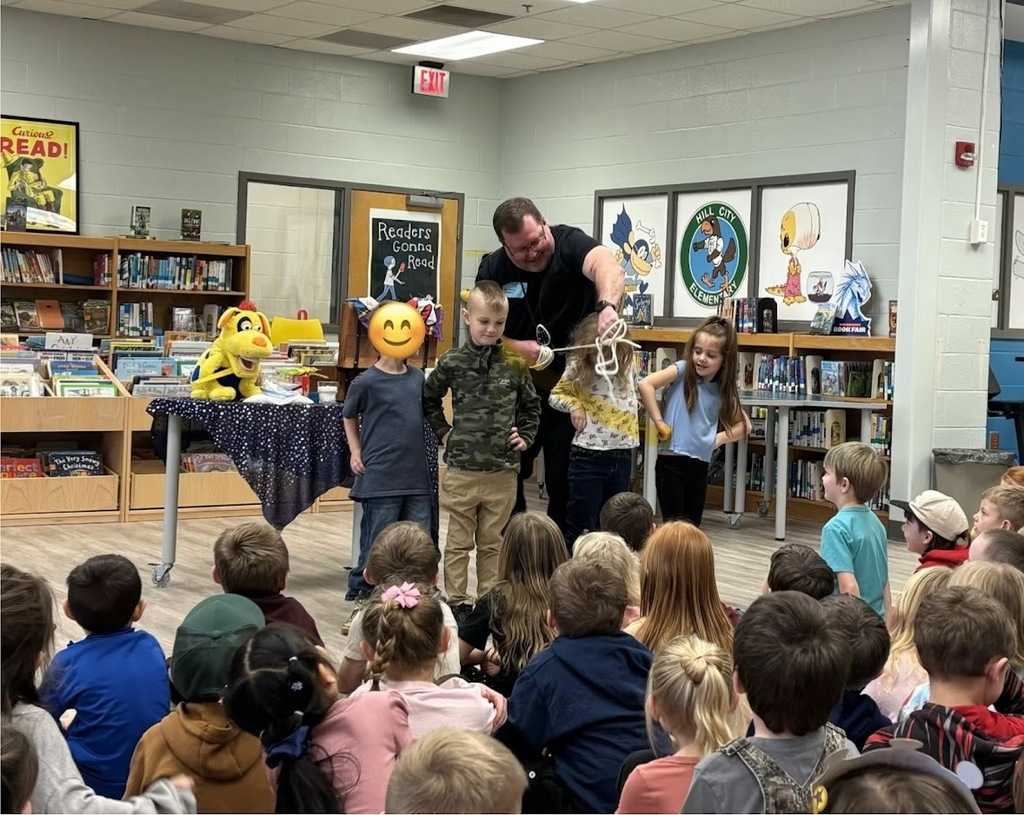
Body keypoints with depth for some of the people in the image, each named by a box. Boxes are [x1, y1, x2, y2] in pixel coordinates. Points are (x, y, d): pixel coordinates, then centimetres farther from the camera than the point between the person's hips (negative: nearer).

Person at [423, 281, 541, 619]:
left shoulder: (514, 364, 1)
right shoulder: (452, 362, -2)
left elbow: (531, 405, 15)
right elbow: (428, 399, 13)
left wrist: (525, 436, 5)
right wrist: (443, 431, 5)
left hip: (502, 470, 1)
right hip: (461, 469, -1)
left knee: (492, 542, 12)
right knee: (459, 541, 7)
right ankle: (457, 602, 14)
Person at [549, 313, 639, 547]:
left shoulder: (628, 363, 1)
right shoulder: (578, 367, -9)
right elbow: (556, 395, 3)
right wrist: (574, 405, -13)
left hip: (622, 455, 4)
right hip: (588, 456, -4)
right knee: (581, 526, 2)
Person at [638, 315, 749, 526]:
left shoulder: (724, 389, 7)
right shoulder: (683, 370, -6)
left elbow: (744, 425, 18)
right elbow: (645, 384, -21)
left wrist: (719, 438, 3)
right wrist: (659, 423, -17)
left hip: (700, 466, 5)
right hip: (671, 462, -5)